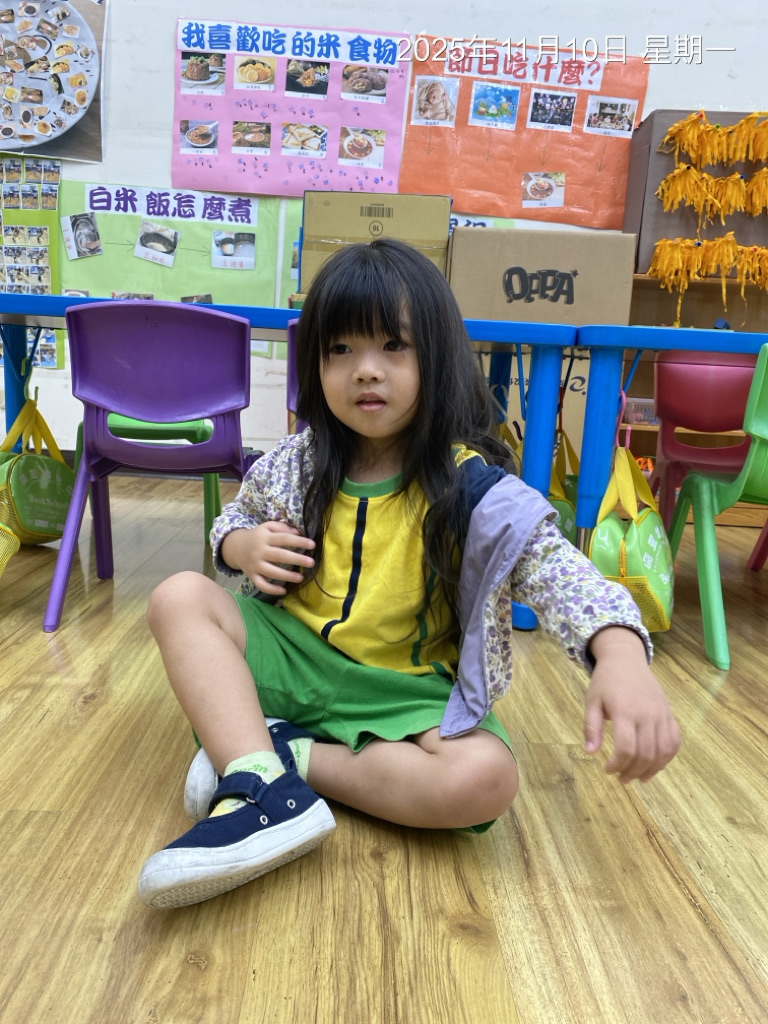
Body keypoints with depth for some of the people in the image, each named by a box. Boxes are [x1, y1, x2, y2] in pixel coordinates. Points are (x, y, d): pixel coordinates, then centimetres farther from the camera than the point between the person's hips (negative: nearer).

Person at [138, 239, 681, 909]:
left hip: (405, 690, -3)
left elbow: (555, 567, -26)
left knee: (485, 778, -30)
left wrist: (621, 655, -46)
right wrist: (244, 545, -10)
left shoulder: (472, 488, -14)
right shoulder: (293, 467, -1)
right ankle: (265, 788, -30)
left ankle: (292, 755, -16)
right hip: (289, 653, 4)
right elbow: (233, 521, 16)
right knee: (180, 597, -17)